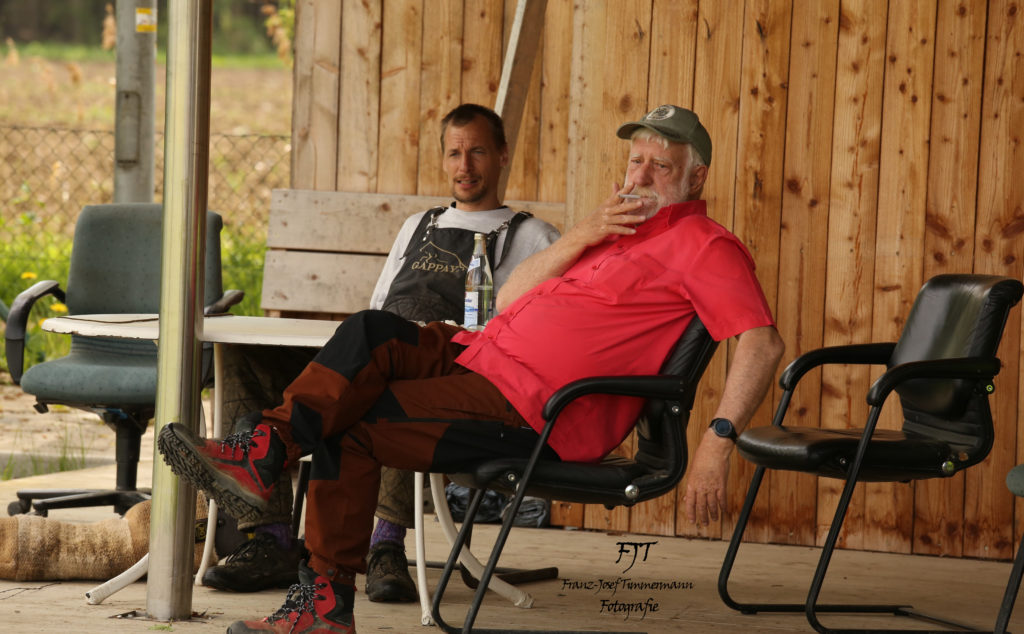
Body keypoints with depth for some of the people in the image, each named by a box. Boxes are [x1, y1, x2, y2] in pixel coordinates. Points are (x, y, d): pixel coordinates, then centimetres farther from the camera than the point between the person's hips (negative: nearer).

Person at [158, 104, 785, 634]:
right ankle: (265, 452, -21)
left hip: (532, 413, -8)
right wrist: (581, 236, 3)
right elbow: (509, 299, 17)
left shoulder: (704, 244, -2)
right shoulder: (616, 226, 25)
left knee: (350, 427, -14)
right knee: (373, 332, -15)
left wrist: (719, 443, -25)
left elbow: (763, 342, -16)